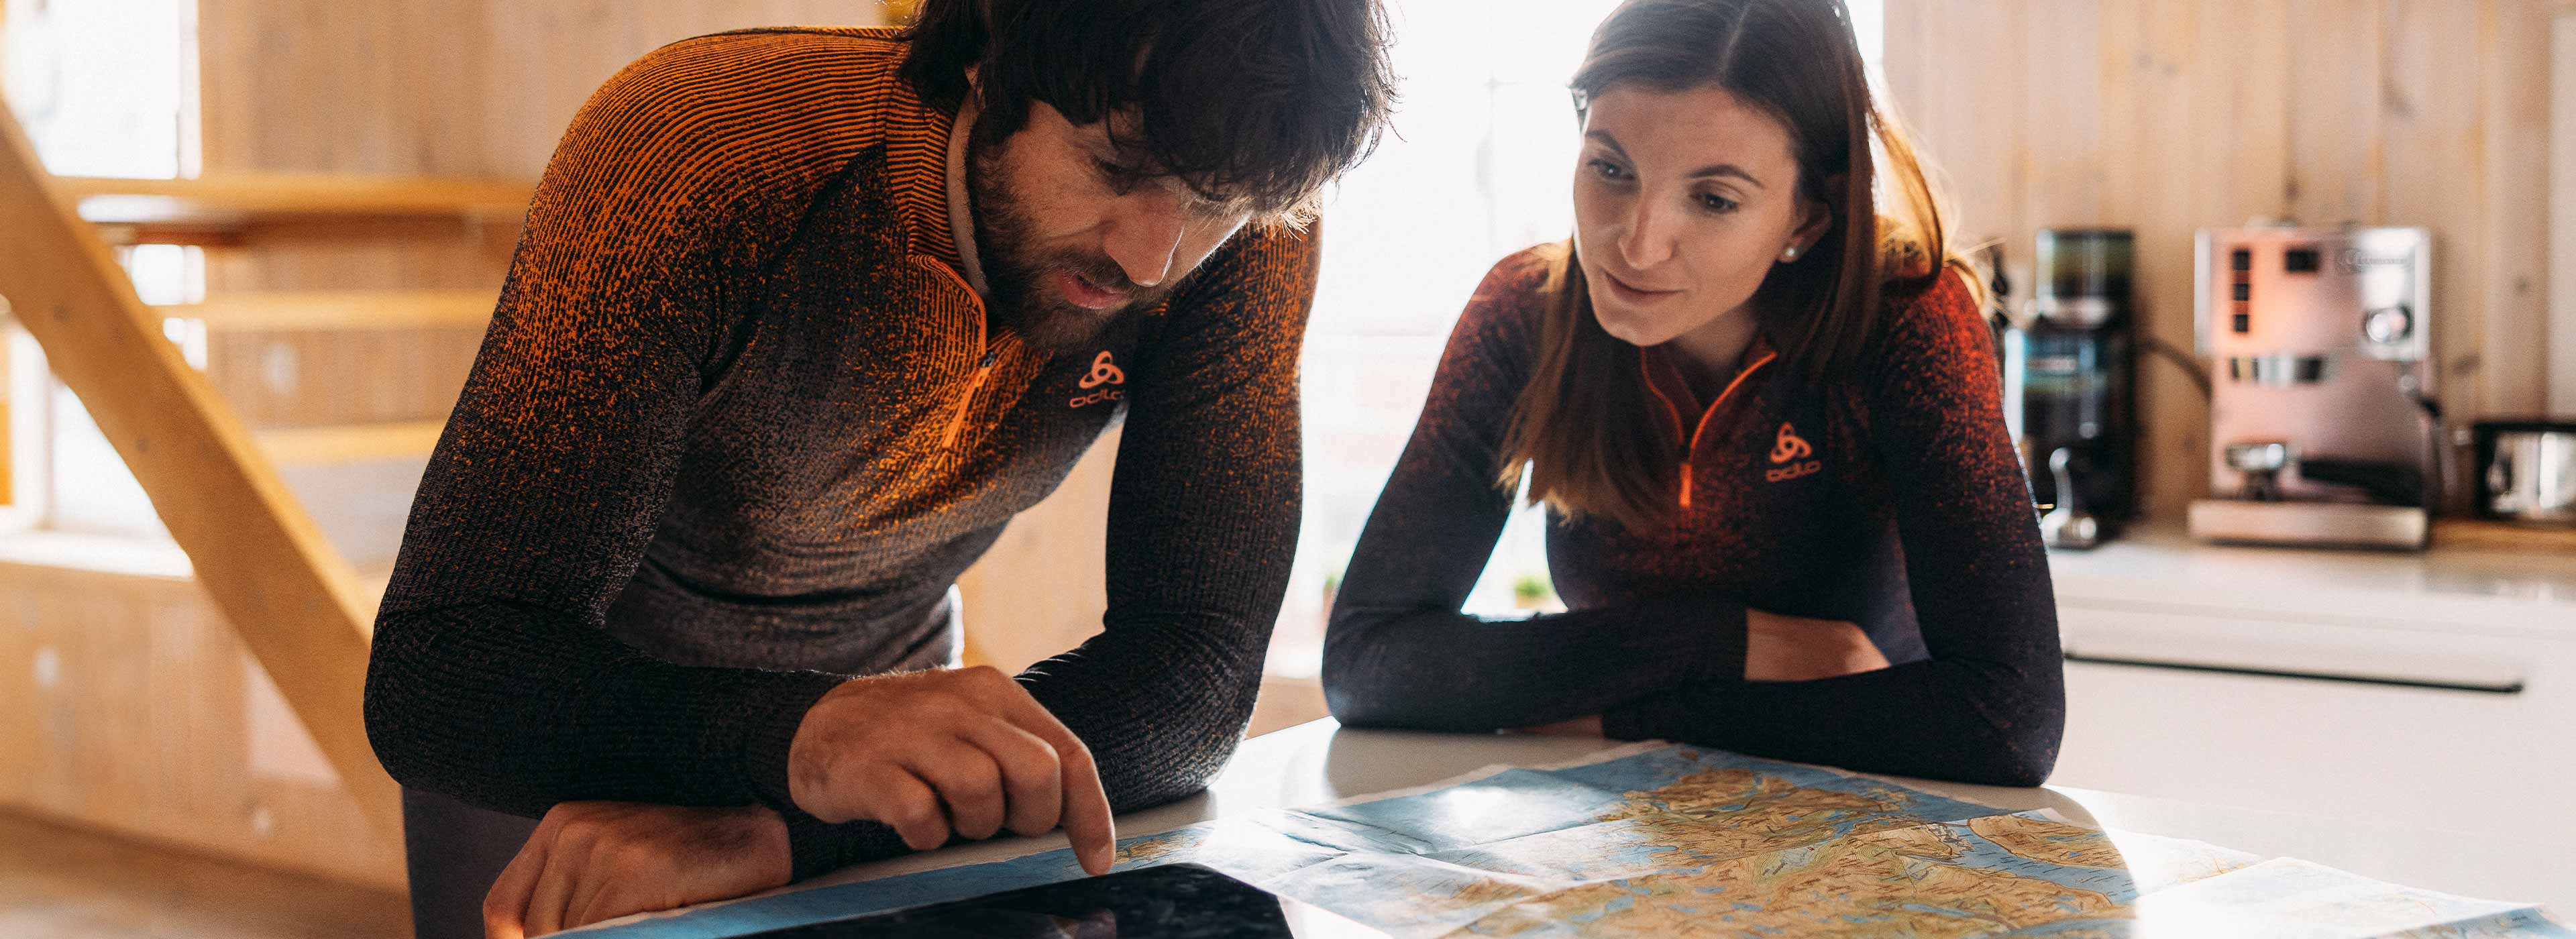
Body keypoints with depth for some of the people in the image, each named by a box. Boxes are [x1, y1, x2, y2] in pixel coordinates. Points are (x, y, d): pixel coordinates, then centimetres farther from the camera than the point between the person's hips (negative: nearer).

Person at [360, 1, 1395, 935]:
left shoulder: (1248, 242, -25)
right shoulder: (697, 162, -35)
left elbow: (1196, 666, -30)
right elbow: (434, 670, -40)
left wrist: (786, 830, -44)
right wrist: (793, 730, -59)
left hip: (884, 677, 3)